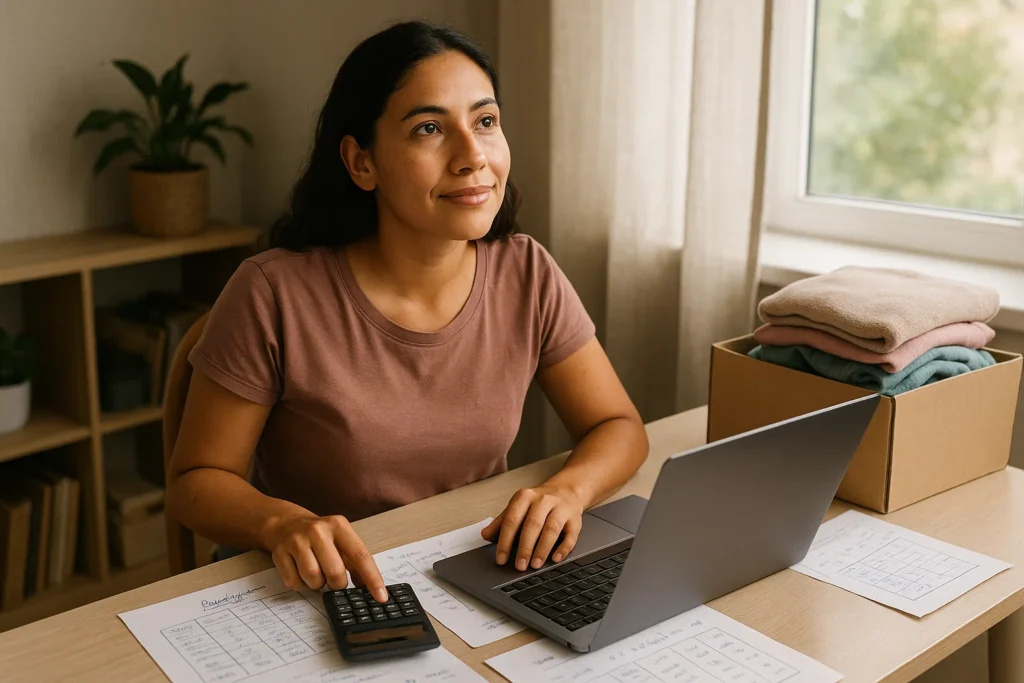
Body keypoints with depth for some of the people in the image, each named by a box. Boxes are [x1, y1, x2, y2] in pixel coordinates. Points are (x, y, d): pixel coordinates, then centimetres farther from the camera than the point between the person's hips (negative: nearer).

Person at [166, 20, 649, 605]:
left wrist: (566, 490, -20)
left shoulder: (528, 276, -6)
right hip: (319, 594, -3)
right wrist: (280, 522, -29)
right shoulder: (274, 295, -17)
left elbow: (619, 427, 2)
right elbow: (195, 480, -7)